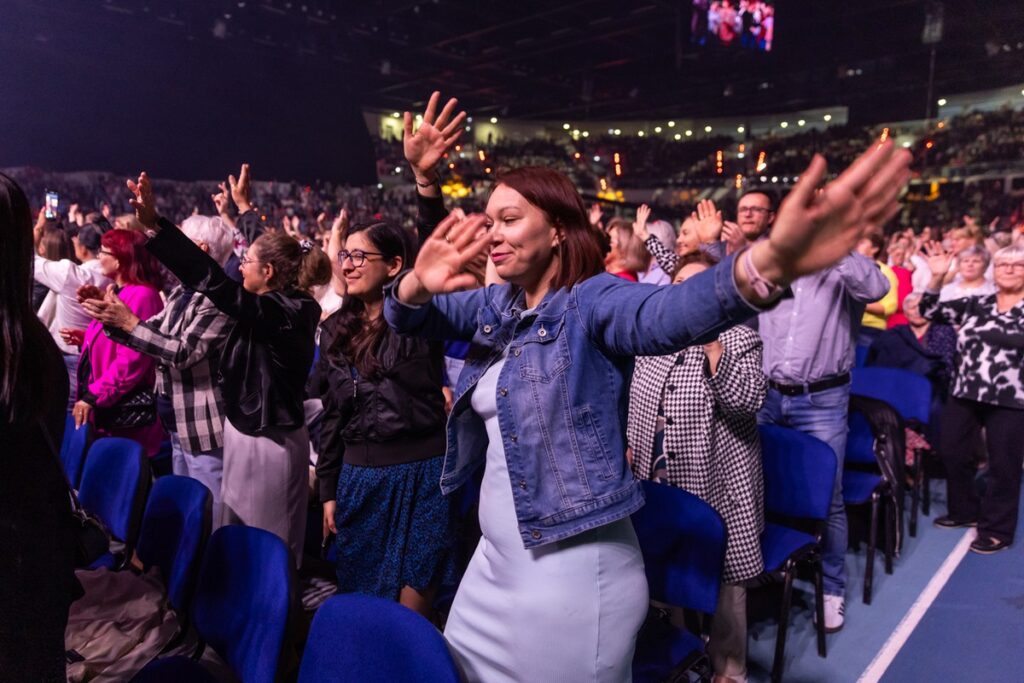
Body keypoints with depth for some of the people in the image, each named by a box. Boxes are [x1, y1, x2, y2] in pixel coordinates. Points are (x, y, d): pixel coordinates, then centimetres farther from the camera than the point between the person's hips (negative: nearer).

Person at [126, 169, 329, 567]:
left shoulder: (287, 313, -23)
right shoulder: (277, 306, 4)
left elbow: (217, 283, -33)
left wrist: (154, 225, -35)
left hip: (270, 442, -9)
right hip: (244, 430, 9)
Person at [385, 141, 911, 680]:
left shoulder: (591, 301, -15)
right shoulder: (495, 305, 6)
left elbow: (666, 312, -34)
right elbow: (407, 315, 2)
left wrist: (770, 261, -56)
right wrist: (418, 283, -23)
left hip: (574, 576, -7)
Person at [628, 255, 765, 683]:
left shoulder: (740, 341, -8)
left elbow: (746, 402, -23)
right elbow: (637, 403, 16)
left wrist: (711, 342, -26)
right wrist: (630, 445, 7)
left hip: (715, 486, -5)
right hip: (658, 485, 5)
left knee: (720, 576, 7)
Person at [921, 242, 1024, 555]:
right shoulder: (976, 304, 9)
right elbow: (930, 311, 5)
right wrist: (937, 277, -7)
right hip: (965, 394, 4)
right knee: (953, 453, 13)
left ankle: (997, 529, 18)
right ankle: (965, 510, 34)